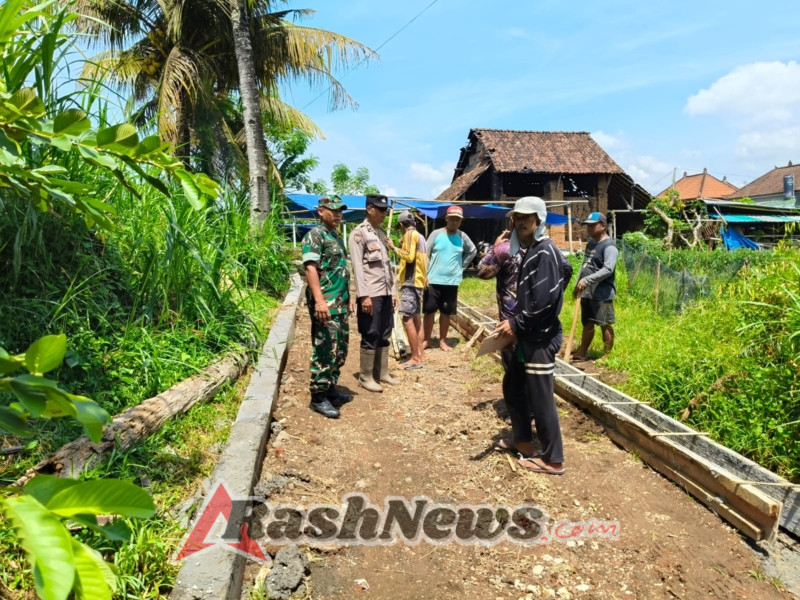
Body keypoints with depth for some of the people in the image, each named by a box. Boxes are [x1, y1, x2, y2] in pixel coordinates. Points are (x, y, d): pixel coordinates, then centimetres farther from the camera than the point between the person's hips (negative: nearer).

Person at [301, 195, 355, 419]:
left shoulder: (337, 237, 19)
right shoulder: (315, 235, -9)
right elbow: (311, 268, -20)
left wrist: (348, 298, 24)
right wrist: (319, 300, -28)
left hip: (340, 303, 10)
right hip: (325, 303, -9)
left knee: (340, 349, 14)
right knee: (325, 351, -6)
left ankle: (330, 389, 25)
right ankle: (318, 397, 3)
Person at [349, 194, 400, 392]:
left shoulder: (382, 234, 17)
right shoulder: (359, 233, -7)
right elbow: (357, 266, -13)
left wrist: (393, 291, 13)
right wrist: (364, 295, -18)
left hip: (385, 293, 8)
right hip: (371, 294, -8)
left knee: (384, 335, 12)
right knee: (370, 336, -2)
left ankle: (382, 373, 22)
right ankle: (366, 377, 8)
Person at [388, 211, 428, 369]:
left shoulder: (409, 235, -10)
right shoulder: (419, 236, 17)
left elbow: (409, 257, -20)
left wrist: (394, 248, -10)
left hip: (411, 281, -10)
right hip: (418, 280, 10)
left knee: (407, 319, -10)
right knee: (416, 318, 13)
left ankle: (415, 358, -9)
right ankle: (420, 355, 17)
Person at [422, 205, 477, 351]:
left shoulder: (462, 236, 2)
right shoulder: (436, 234, -4)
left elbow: (473, 251, 19)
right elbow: (426, 255, -3)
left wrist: (461, 266, 8)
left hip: (452, 282, 2)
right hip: (433, 280, -2)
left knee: (446, 312, 10)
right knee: (429, 311, 4)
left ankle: (442, 340, 21)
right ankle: (427, 340, 16)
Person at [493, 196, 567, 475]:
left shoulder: (545, 252, -16)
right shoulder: (530, 251, 14)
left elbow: (545, 298, -25)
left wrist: (516, 324, -16)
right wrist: (513, 321, 8)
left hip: (541, 338, -10)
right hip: (528, 336, 10)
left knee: (540, 398, -2)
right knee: (513, 387, 20)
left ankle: (553, 460, 12)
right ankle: (523, 440, 36)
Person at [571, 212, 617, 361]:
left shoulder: (609, 246, -13)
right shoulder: (590, 244, 16)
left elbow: (608, 269, -24)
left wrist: (586, 280, -28)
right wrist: (578, 285, 18)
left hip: (602, 293, -9)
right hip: (587, 292, 9)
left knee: (605, 324, 0)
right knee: (587, 323, 14)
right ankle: (582, 353, 22)